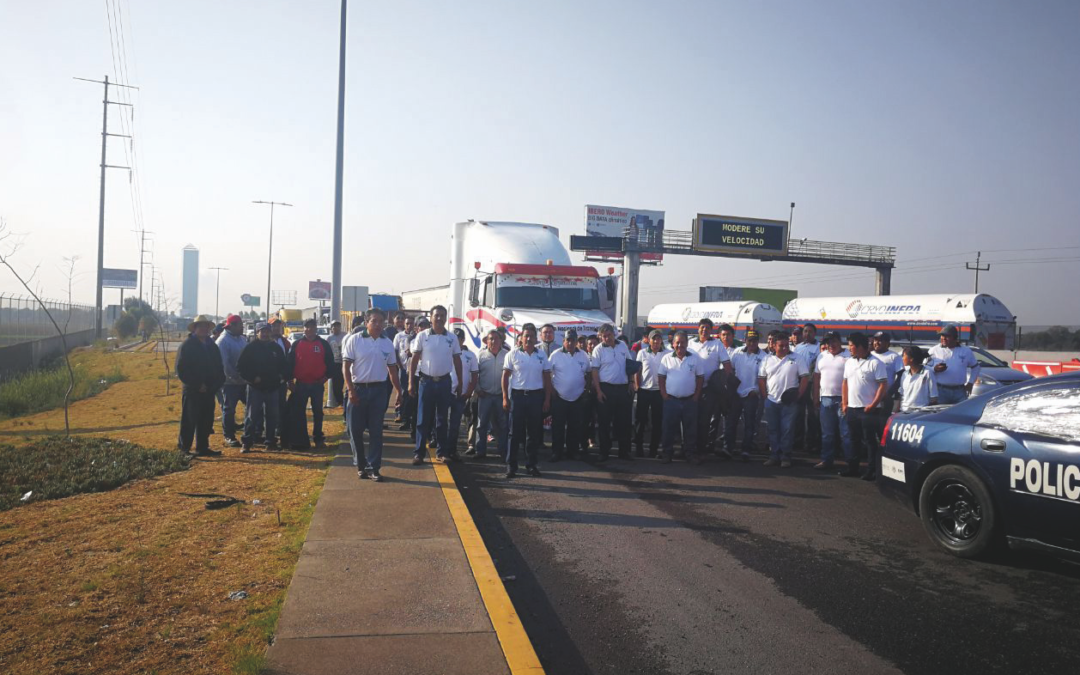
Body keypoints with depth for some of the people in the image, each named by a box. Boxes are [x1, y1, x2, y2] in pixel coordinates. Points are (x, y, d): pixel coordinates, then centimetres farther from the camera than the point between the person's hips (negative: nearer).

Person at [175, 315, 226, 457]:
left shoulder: (212, 345, 12)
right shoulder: (187, 345, -6)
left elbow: (219, 367, 16)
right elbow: (181, 369, -12)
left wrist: (216, 384, 0)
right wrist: (197, 385, -15)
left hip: (209, 390, 6)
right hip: (192, 391, -6)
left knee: (206, 421, 9)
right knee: (189, 420, -1)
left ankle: (203, 448, 17)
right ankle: (184, 448, 7)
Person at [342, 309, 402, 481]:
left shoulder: (387, 343, 7)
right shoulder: (354, 340, -4)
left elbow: (392, 370, 14)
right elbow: (346, 366, -6)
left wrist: (399, 392, 10)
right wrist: (351, 390, -14)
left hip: (379, 390, 2)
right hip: (358, 389, -2)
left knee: (376, 431, 3)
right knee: (355, 430, 3)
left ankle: (373, 467, 10)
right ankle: (360, 465, 19)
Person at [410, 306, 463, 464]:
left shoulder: (452, 338, 2)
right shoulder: (422, 336, -3)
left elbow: (457, 361, 8)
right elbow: (415, 359, -1)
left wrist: (460, 384, 7)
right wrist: (411, 382, -4)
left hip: (444, 382, 2)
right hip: (426, 381, -2)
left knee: (442, 419, 9)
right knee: (423, 419, 2)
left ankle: (441, 452, 16)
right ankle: (419, 452, 7)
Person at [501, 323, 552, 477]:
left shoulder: (542, 355, 7)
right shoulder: (513, 355, 0)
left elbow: (547, 378, 9)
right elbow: (505, 377, 1)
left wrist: (547, 399, 3)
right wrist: (505, 398, -5)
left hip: (536, 396, 2)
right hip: (517, 395, -2)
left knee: (534, 433, 7)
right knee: (515, 432, 1)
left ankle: (532, 465, 16)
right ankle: (511, 465, 7)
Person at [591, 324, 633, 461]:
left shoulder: (623, 345, 6)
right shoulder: (598, 349, -5)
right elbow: (595, 371, -7)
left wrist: (629, 383, 9)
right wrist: (598, 391, -12)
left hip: (622, 388, 3)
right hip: (605, 388, -3)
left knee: (623, 421, 7)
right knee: (604, 422, 2)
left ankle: (624, 451, 16)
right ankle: (604, 452, 10)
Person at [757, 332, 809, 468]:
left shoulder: (796, 360, 0)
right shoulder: (767, 360, 8)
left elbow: (805, 378, -2)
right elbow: (761, 379, 10)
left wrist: (798, 394, -9)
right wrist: (764, 396, 1)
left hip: (789, 402, -3)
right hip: (771, 401, 3)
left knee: (787, 430, -1)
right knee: (773, 430, 7)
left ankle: (785, 457, 8)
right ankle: (774, 455, 15)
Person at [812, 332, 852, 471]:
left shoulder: (848, 356, -5)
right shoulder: (822, 356, 13)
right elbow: (817, 377, 13)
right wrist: (816, 398, 10)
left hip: (843, 399, -5)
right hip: (825, 399, 5)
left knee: (846, 433, -3)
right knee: (827, 433, 11)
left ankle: (850, 461, 4)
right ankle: (826, 460, 18)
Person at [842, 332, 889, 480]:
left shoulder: (875, 363, -10)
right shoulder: (849, 362, 11)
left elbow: (883, 385, -12)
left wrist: (873, 404, -17)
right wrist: (844, 403, 10)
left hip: (868, 410, -6)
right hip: (851, 408, 7)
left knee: (870, 440, -1)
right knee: (855, 440, 14)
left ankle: (871, 470, 5)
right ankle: (853, 467, 22)